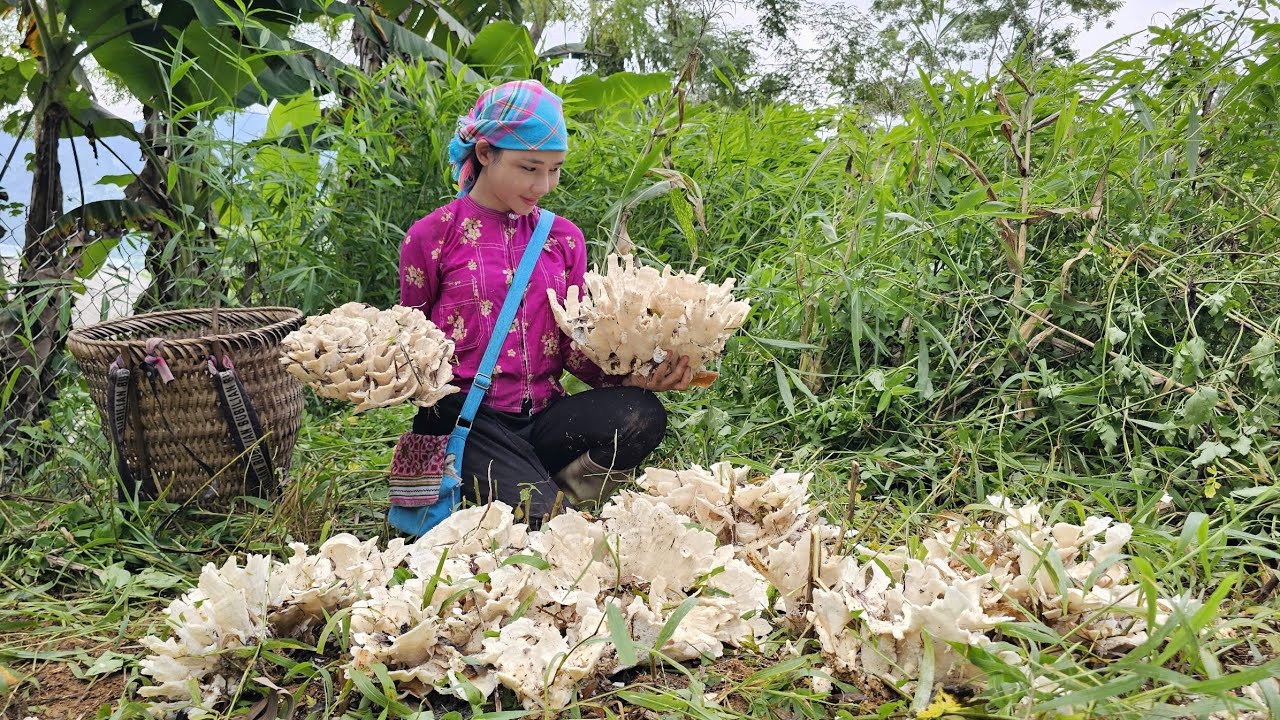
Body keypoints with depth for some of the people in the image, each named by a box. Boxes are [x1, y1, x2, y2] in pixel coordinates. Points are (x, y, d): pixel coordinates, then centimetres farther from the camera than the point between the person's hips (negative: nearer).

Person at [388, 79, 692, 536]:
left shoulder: (564, 238, 11)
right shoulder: (432, 236, 1)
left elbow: (574, 347, 8)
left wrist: (634, 374, -11)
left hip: (542, 415, 4)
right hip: (465, 417, -4)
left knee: (643, 414, -24)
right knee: (540, 515, -26)